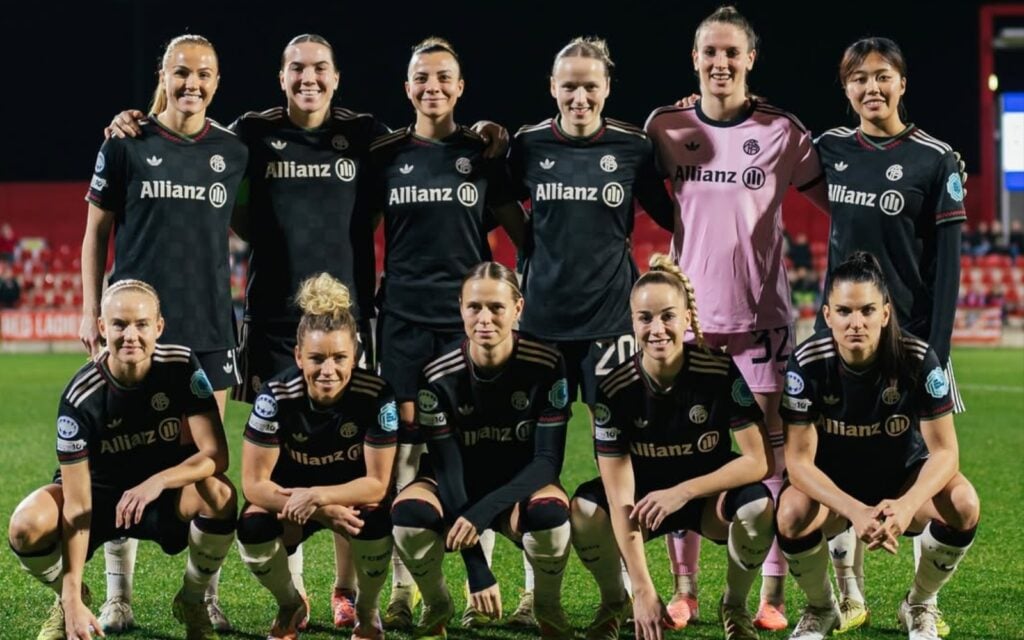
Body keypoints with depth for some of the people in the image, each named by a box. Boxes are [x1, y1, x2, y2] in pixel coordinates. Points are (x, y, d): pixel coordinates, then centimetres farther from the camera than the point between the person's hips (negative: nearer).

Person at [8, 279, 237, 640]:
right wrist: (73, 598, -29)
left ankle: (192, 600, -5)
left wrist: (157, 482, -41)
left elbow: (216, 454, -22)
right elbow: (76, 505, -24)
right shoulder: (80, 397, -24)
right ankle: (68, 601, 5)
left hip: (167, 494, 1)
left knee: (219, 492, -33)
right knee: (27, 526, -31)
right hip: (100, 493, -1)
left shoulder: (182, 365, -19)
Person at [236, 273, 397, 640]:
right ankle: (291, 606, 4)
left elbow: (378, 483, -22)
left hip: (353, 494, -1)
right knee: (252, 530, -30)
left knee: (375, 524, -34)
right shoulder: (275, 397, -25)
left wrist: (315, 497, -36)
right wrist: (323, 514, -32)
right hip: (289, 496, 1)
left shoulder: (377, 396, -26)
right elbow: (254, 483, -22)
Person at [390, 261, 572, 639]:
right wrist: (478, 571, -26)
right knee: (408, 512, -33)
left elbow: (548, 460, -19)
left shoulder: (546, 366, -19)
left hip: (521, 488, -1)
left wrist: (484, 511, -36)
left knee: (550, 512, -37)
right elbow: (447, 468, -20)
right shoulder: (439, 377, -19)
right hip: (458, 489, 1)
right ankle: (436, 607, -2)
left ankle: (548, 608, -5)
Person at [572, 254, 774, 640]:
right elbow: (620, 497, -24)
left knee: (758, 506, -32)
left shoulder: (723, 373, -22)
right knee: (584, 509, -30)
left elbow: (760, 460, -21)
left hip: (708, 494, 0)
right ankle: (614, 603, 1)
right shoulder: (614, 389, -22)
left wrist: (683, 492, -31)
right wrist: (644, 590, -32)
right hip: (645, 494, 0)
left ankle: (734, 605, -3)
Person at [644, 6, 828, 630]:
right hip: (689, 314, 2)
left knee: (770, 455, -1)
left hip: (761, 315, -2)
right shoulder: (665, 127, 3)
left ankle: (772, 596, 5)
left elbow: (838, 204, 4)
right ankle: (684, 590, 13)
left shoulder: (782, 132, -2)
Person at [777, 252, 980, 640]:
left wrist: (907, 505, -41)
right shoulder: (807, 364, -22)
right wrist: (856, 511, -39)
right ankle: (821, 609, 0)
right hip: (832, 486, 0)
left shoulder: (918, 360, -21)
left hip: (903, 479, 1)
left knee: (963, 503, -30)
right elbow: (799, 460, -21)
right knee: (792, 514, -34)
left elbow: (944, 451, -20)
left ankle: (919, 605, 0)